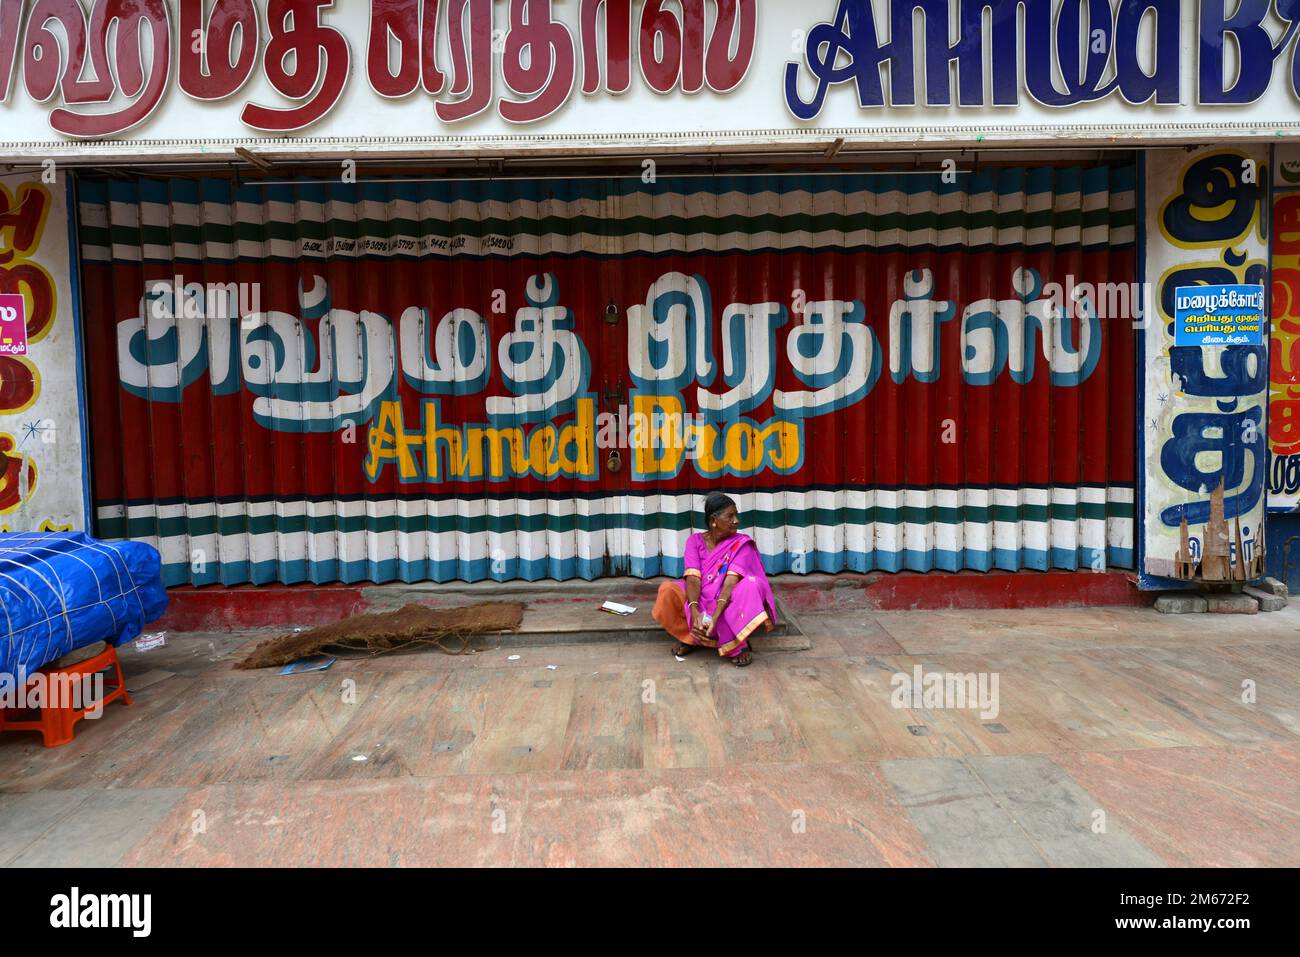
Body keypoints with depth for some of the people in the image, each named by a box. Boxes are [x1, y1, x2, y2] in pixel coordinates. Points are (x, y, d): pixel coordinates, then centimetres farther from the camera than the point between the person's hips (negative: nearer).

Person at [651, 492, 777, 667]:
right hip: (699, 601, 2)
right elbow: (693, 578, -15)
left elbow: (731, 582, -22)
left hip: (726, 603, -2)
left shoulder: (741, 544, -8)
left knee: (751, 585, -33)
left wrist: (715, 617, -37)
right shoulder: (695, 541, -3)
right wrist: (695, 613, -34)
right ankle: (690, 637, -2)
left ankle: (737, 645, -14)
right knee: (667, 591, -26)